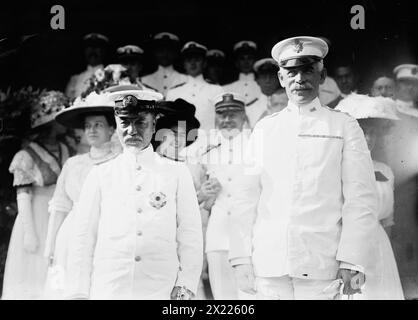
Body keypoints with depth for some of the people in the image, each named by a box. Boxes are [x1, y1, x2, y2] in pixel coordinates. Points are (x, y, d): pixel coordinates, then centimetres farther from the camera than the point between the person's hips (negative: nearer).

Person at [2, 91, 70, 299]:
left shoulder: (63, 150, 8)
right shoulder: (27, 156, -9)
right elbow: (23, 197, -10)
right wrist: (29, 233, -13)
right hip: (37, 222, -5)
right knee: (35, 278, 2)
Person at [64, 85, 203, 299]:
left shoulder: (177, 174, 4)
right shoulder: (100, 175, 5)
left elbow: (190, 236, 3)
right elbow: (83, 239, 4)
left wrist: (184, 287, -6)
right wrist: (78, 293, -1)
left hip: (162, 292, 0)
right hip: (107, 291, 1)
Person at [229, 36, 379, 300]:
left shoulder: (345, 127, 6)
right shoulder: (264, 129, 12)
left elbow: (361, 198, 0)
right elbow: (247, 197, 8)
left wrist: (352, 262, -8)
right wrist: (241, 258, 1)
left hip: (322, 267, -2)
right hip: (268, 267, 2)